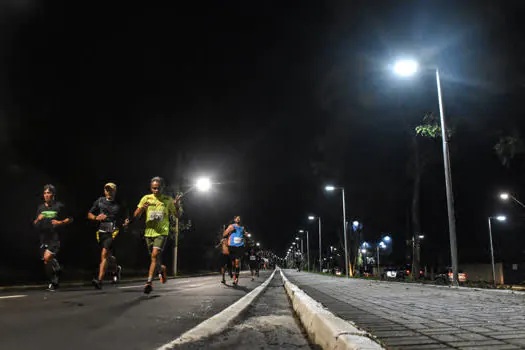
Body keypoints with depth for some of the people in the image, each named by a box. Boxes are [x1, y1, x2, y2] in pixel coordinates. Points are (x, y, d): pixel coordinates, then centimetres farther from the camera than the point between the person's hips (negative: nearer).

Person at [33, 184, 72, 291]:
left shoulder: (59, 206, -1)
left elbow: (70, 219, 4)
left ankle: (57, 270, 5)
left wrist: (60, 222, -12)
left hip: (55, 237, -5)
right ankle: (53, 282, 22)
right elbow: (35, 224, 17)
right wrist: (38, 219, -4)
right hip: (44, 238, 5)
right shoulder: (40, 208, 13)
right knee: (46, 262, 8)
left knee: (47, 257, -22)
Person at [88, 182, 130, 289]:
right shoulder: (99, 201, 10)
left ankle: (99, 280, -21)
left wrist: (126, 222, -9)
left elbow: (126, 217, 14)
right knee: (108, 255, 17)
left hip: (113, 232, -4)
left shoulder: (119, 205, 4)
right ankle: (116, 268, 48)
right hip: (101, 231, 4)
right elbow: (89, 214, 15)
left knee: (104, 254, -19)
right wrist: (96, 217, -6)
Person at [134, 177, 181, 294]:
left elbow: (177, 215, 7)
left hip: (162, 232, -3)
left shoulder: (168, 200, 1)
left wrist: (177, 206, -14)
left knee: (155, 255, -19)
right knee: (154, 257, 13)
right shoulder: (146, 198, 3)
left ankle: (149, 282, -15)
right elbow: (136, 215, 0)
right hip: (149, 232, 3)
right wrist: (142, 208, -22)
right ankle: (161, 269, 45)